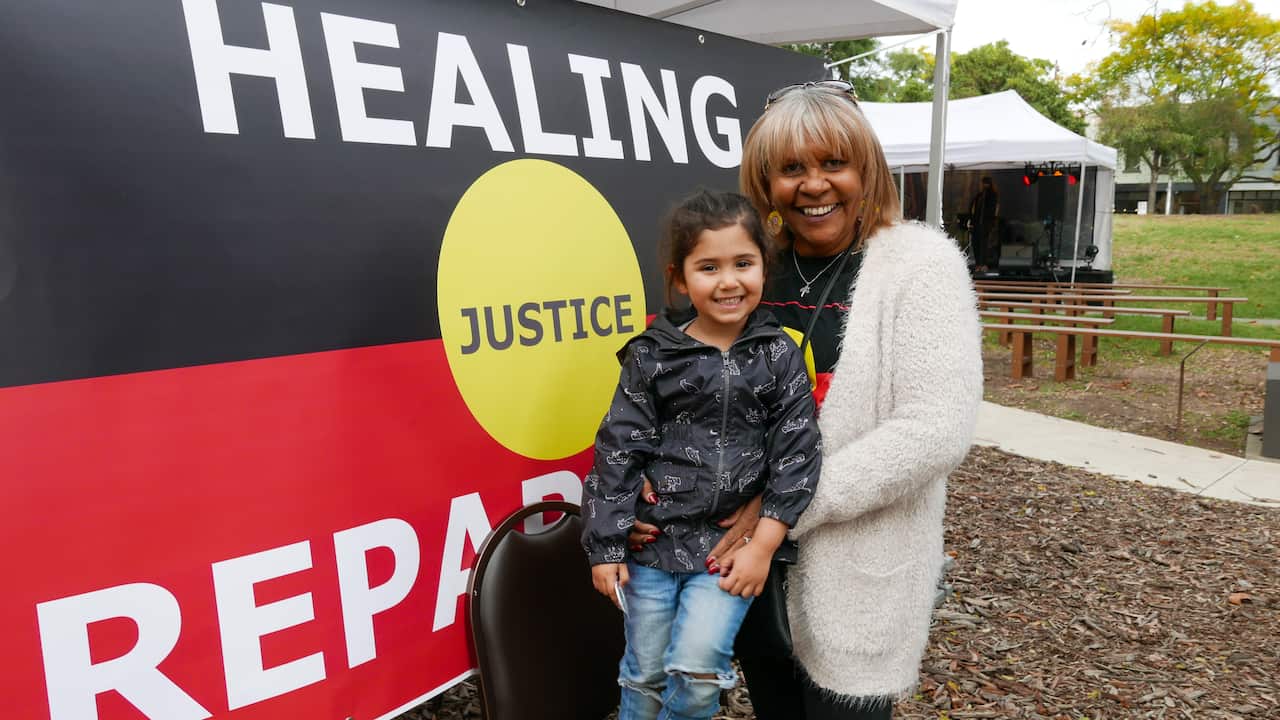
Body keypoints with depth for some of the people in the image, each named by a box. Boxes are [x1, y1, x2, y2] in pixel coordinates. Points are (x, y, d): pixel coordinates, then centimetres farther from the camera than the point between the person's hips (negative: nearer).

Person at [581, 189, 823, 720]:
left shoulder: (780, 355, -3)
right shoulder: (651, 356, -5)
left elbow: (796, 453, -3)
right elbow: (618, 452, -3)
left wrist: (763, 544, -8)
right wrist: (605, 546, -4)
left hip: (733, 542, 0)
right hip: (654, 537, 1)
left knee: (697, 666, -9)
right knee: (645, 674, 12)